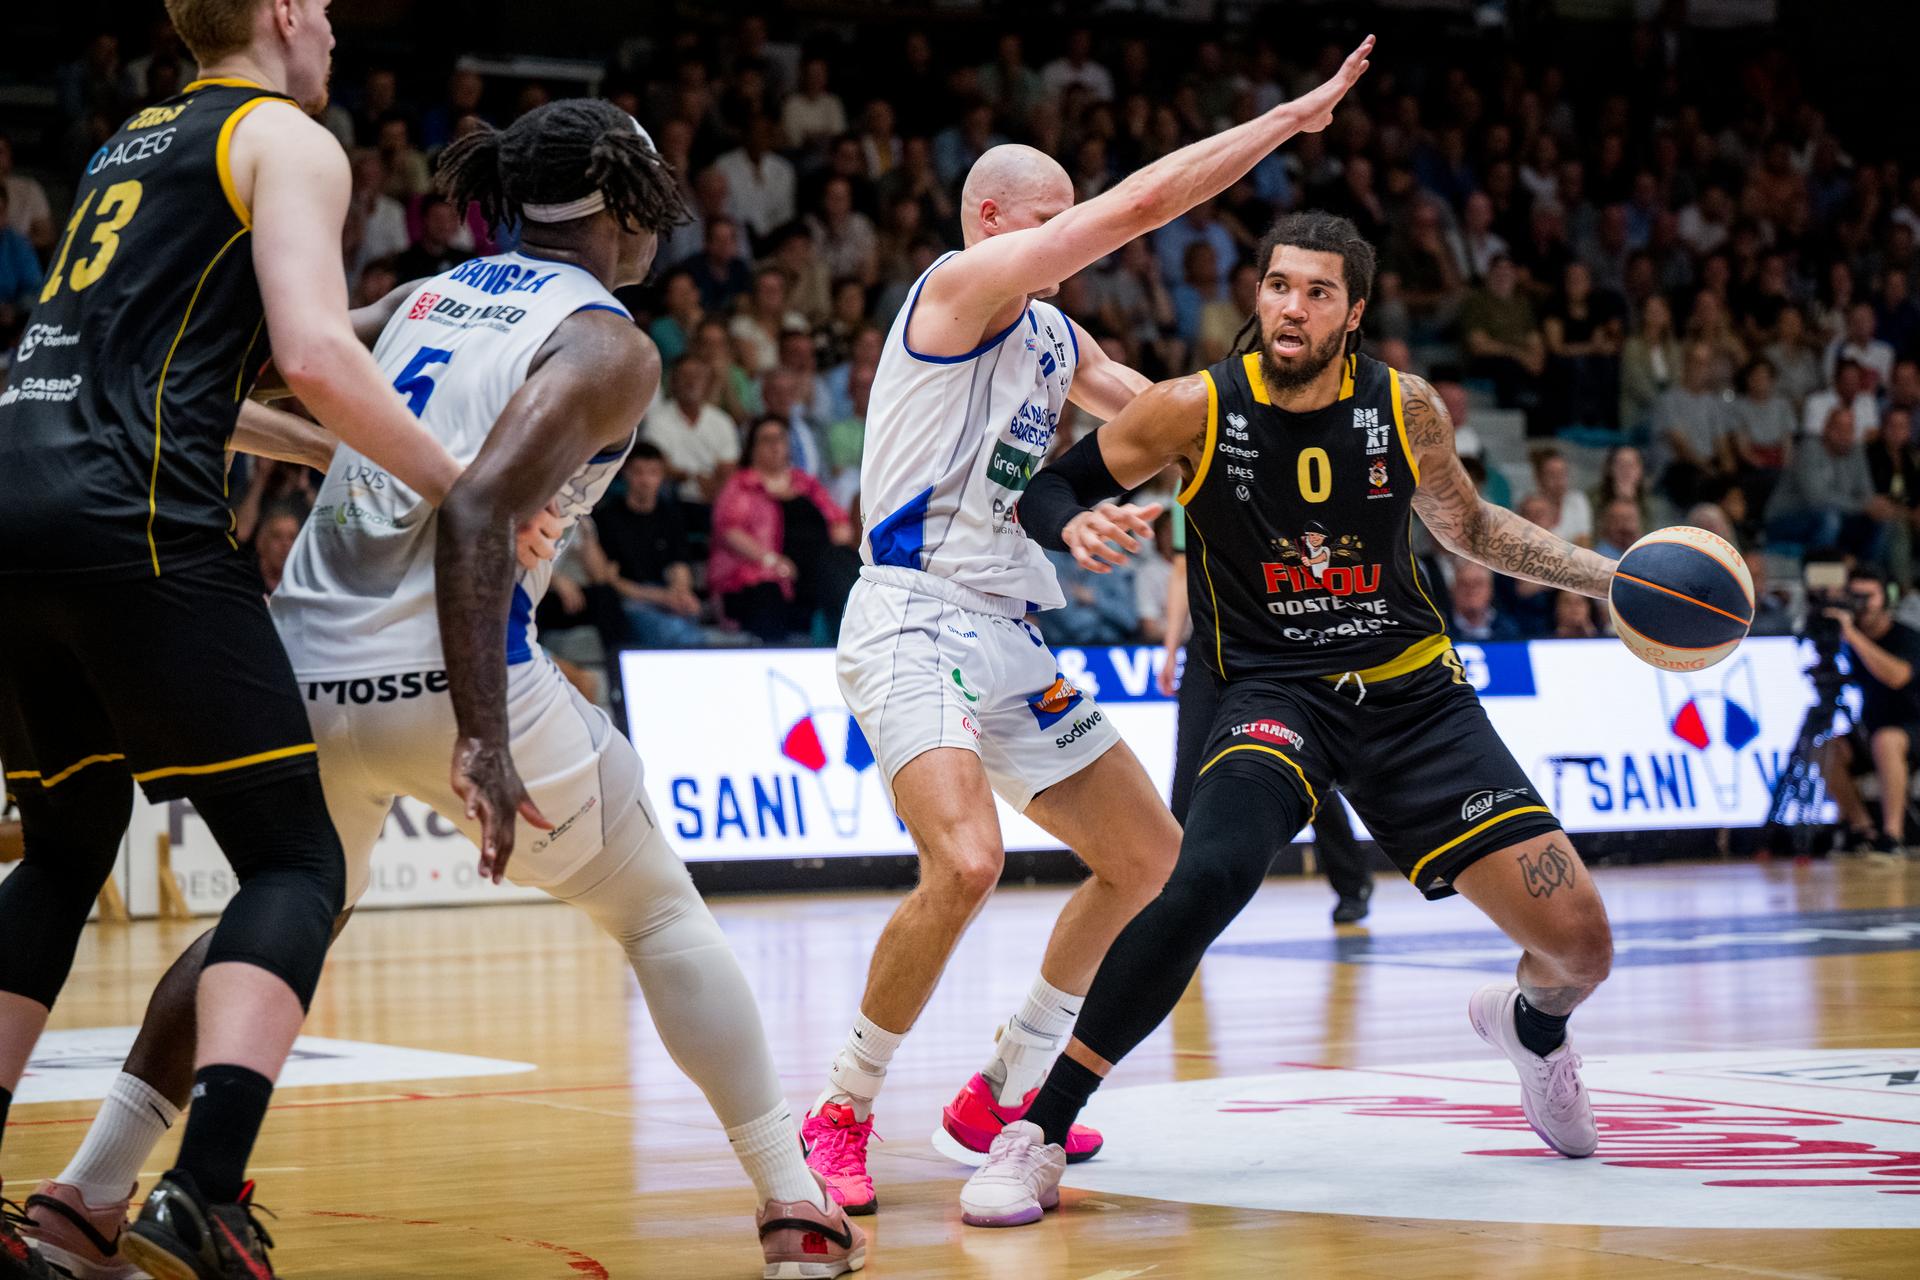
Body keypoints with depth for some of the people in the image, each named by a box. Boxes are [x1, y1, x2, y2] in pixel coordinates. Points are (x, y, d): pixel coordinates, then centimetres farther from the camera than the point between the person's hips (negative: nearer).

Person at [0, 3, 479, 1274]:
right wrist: (463, 492, -2)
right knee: (296, 861, -1)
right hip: (130, 518, -8)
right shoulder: (290, 141, 5)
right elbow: (315, 356, -11)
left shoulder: (135, 143, 29)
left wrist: (363, 455, 43)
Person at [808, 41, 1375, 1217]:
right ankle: (843, 1114, -10)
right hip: (917, 620, -10)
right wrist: (1294, 116, -9)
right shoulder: (963, 285, -8)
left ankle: (1004, 1093, 22)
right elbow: (1142, 204, -14)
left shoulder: (1054, 338, 18)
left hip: (1008, 635, 10)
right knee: (966, 863, -29)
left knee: (1151, 855, 12)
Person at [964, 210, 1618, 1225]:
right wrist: (1073, 525, -22)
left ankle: (1531, 1024, 39)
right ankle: (1037, 1135, -24)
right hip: (1274, 692, -3)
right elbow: (1051, 485, 1)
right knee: (1209, 877, -35)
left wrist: (1605, 577, 11)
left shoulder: (1405, 408, -2)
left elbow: (1466, 527, 17)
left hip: (1411, 688, 3)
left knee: (1579, 945, -3)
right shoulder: (1196, 410, -9)